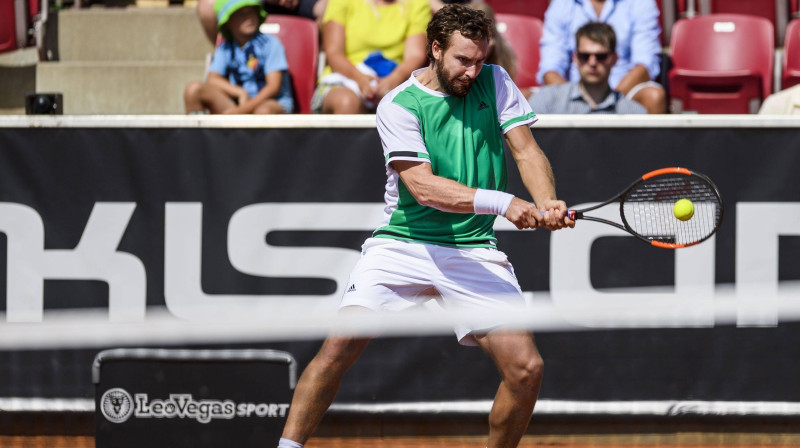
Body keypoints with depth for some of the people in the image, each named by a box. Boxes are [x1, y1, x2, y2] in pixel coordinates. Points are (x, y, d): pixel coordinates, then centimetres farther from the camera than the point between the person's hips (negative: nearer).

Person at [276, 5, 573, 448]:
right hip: (402, 244, -3)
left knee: (526, 368, -9)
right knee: (340, 345, -18)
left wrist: (546, 204, -24)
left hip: (474, 252, 3)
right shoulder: (398, 105, -7)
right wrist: (502, 203, -28)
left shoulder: (496, 84, 4)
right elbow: (423, 186, -17)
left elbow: (526, 150, -2)